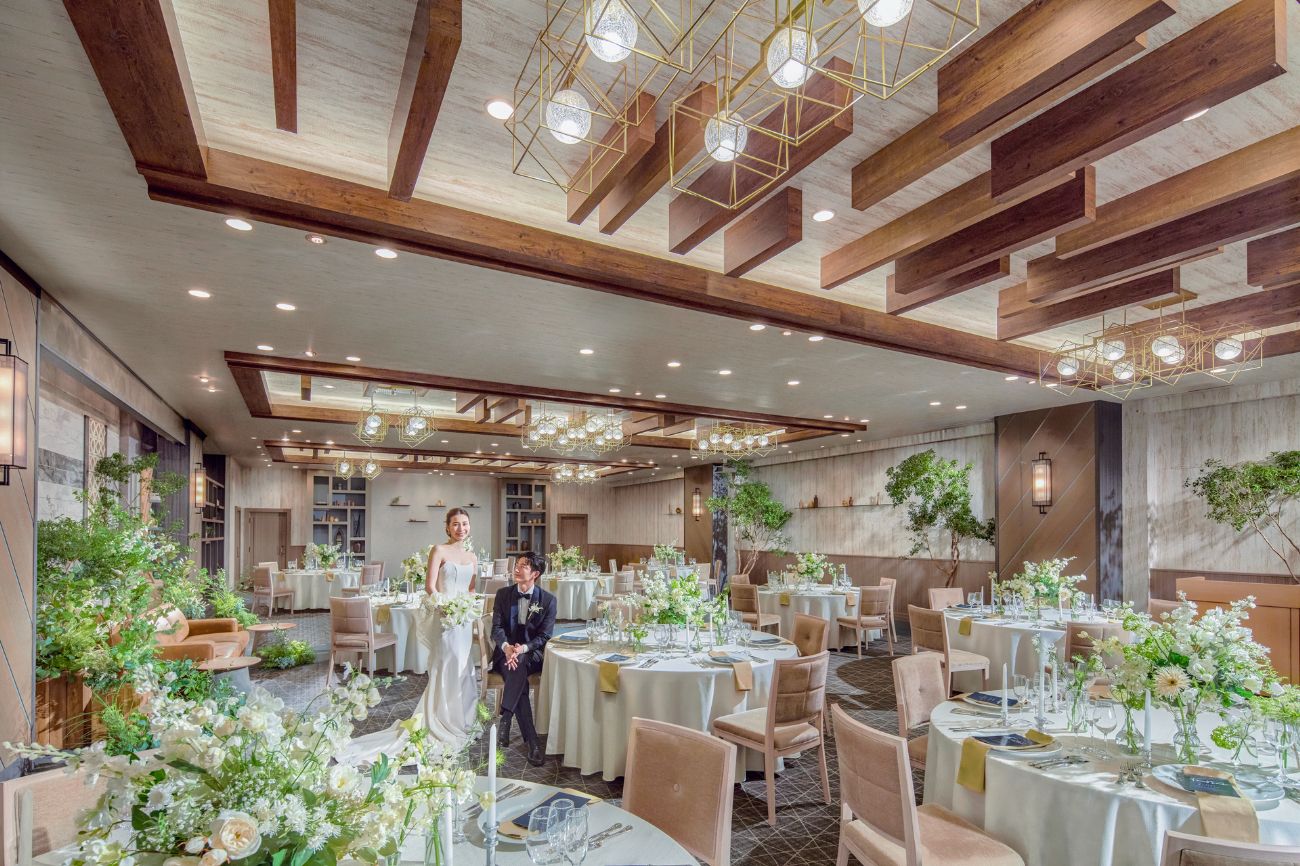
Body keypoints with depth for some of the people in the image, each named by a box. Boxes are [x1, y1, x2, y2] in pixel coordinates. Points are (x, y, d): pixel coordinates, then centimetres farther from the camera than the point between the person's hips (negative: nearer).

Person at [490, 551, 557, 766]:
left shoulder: (548, 600, 1)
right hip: (506, 652, 1)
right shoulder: (503, 594, 8)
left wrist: (523, 648, -24)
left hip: (532, 654, -1)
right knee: (519, 674, -32)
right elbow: (497, 627, 0)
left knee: (519, 665, -37)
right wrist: (506, 646, -24)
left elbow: (545, 636, -3)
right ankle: (532, 742, -34)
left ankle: (505, 719, -37)